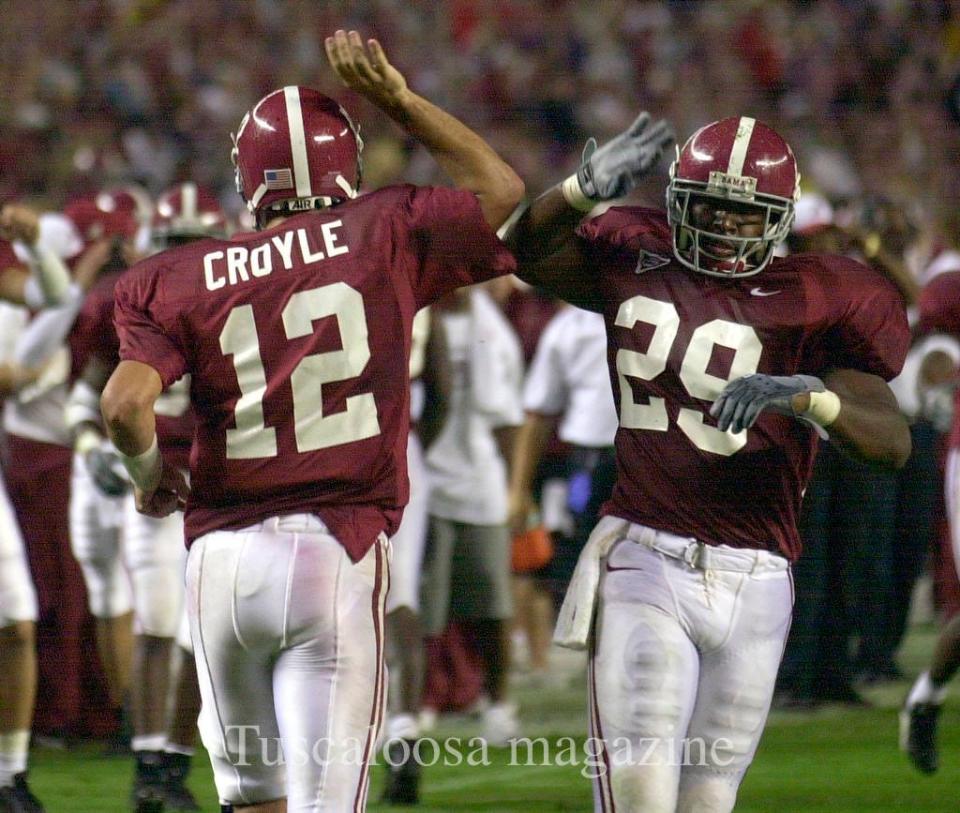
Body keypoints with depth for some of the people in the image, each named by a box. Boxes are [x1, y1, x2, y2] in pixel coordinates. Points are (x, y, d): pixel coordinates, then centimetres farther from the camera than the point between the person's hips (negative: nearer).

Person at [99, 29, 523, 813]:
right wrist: (397, 100, 24)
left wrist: (150, 476, 9)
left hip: (224, 554, 2)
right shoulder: (387, 236, 3)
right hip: (338, 551, -2)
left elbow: (126, 403, -11)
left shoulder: (182, 279, 4)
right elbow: (499, 188, 21)